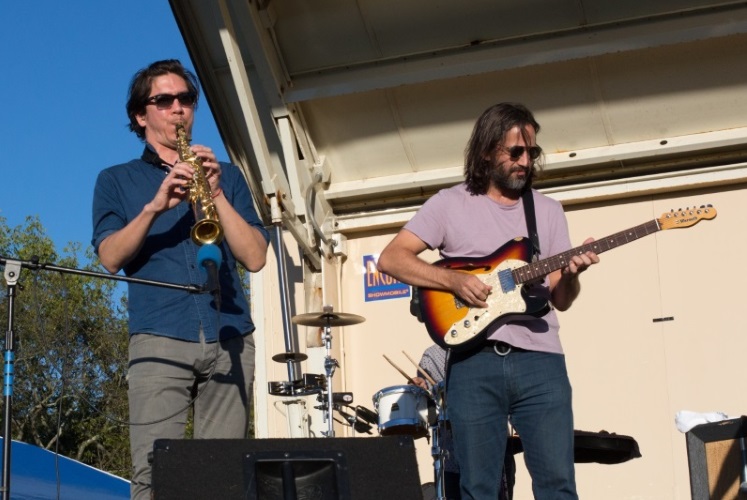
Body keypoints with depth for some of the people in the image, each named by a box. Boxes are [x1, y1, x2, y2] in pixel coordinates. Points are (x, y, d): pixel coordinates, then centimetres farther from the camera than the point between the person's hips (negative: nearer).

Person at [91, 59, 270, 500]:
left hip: (230, 338, 2)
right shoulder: (117, 180, 16)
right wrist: (155, 206, -14)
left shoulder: (227, 175, 20)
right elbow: (111, 257, 0)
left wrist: (216, 194, -5)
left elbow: (255, 257, 7)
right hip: (159, 338, -2)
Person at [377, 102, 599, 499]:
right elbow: (390, 258, 0)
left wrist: (570, 275, -10)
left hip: (540, 360, 2)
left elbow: (561, 300, 13)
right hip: (475, 361, -2)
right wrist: (453, 280, -12)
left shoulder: (548, 210, 14)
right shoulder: (450, 204, 6)